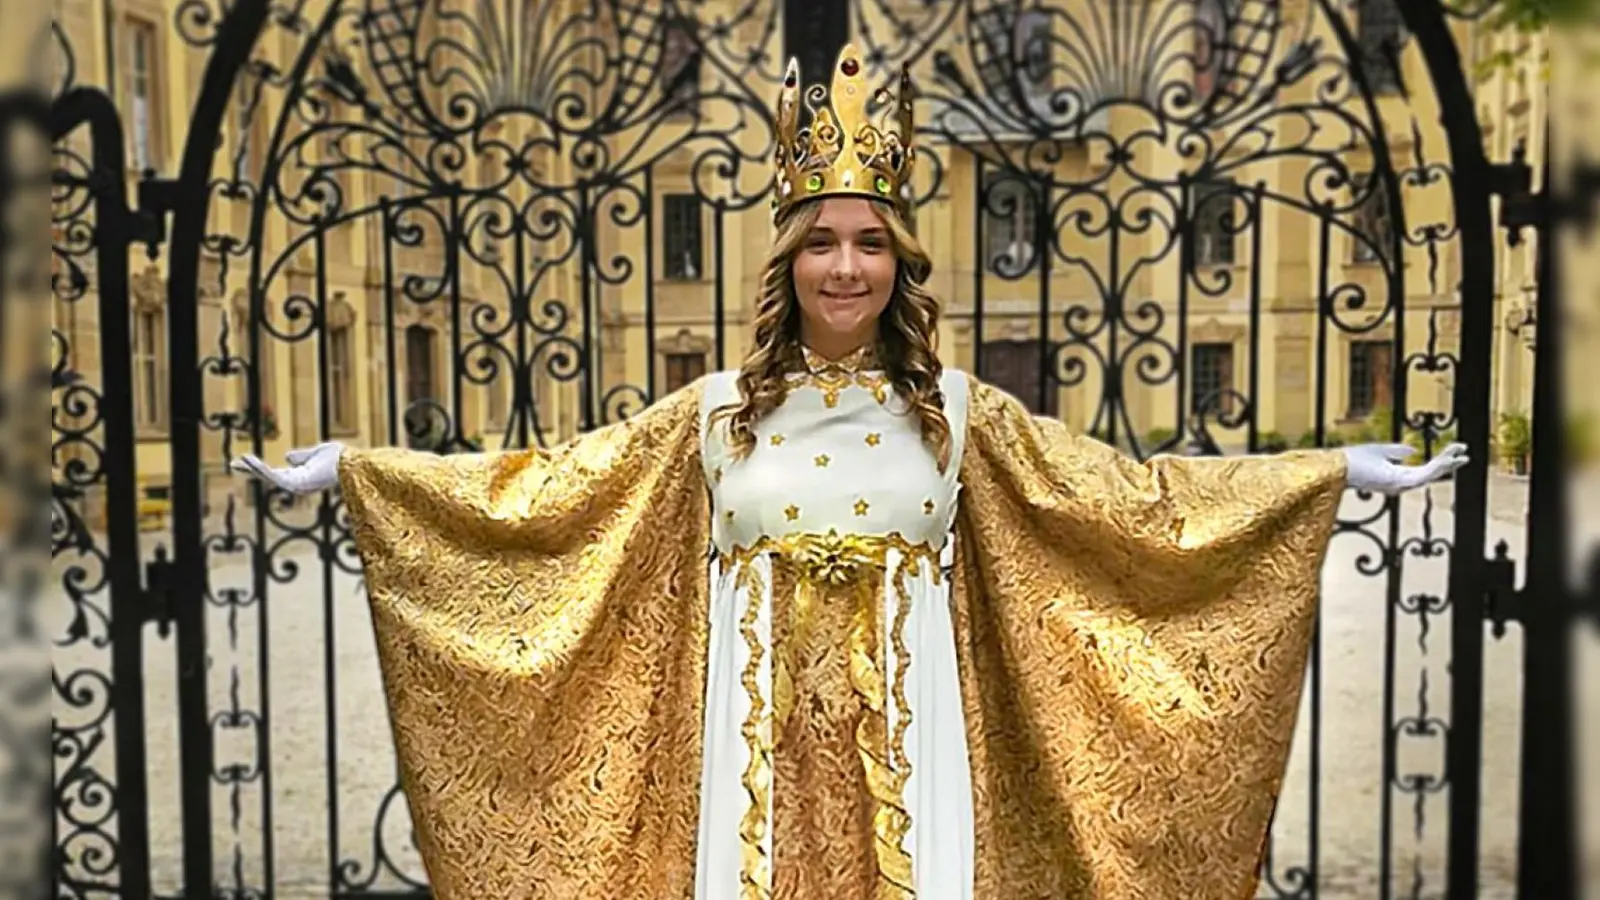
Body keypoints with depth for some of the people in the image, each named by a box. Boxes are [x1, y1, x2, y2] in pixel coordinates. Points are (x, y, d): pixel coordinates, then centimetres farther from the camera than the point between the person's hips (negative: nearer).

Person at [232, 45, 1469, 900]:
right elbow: (544, 483, 3)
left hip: (906, 737, 0)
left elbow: (1131, 494, 3)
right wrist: (348, 469, 0)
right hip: (762, 738, 1)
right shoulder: (714, 412, 2)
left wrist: (1340, 472, 0)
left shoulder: (962, 413, 2)